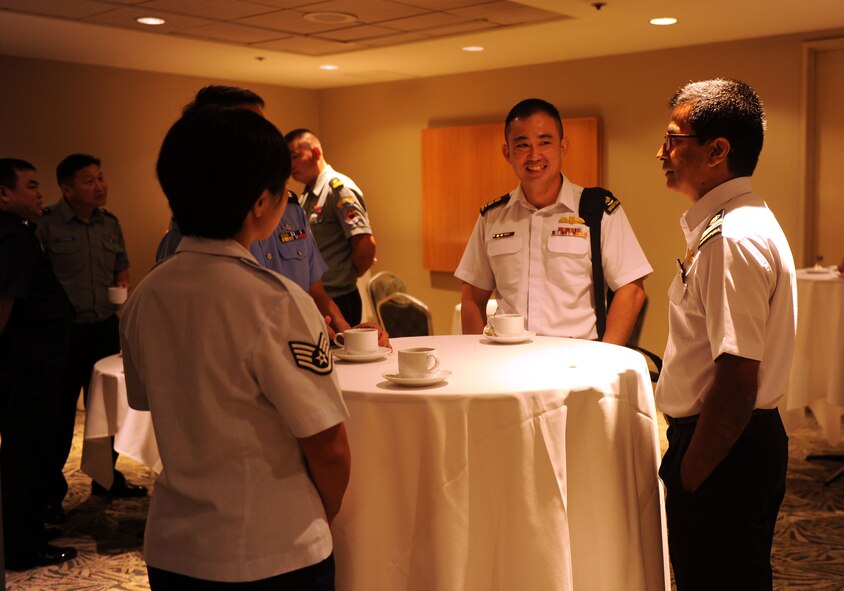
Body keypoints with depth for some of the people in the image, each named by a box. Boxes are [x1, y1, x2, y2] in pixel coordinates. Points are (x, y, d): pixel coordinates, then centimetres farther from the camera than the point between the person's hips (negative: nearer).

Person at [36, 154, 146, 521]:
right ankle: (51, 491, 17)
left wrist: (122, 283, 1)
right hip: (63, 333, -6)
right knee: (59, 414, 2)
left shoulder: (110, 223, 8)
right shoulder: (47, 225, -11)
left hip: (105, 328, 6)